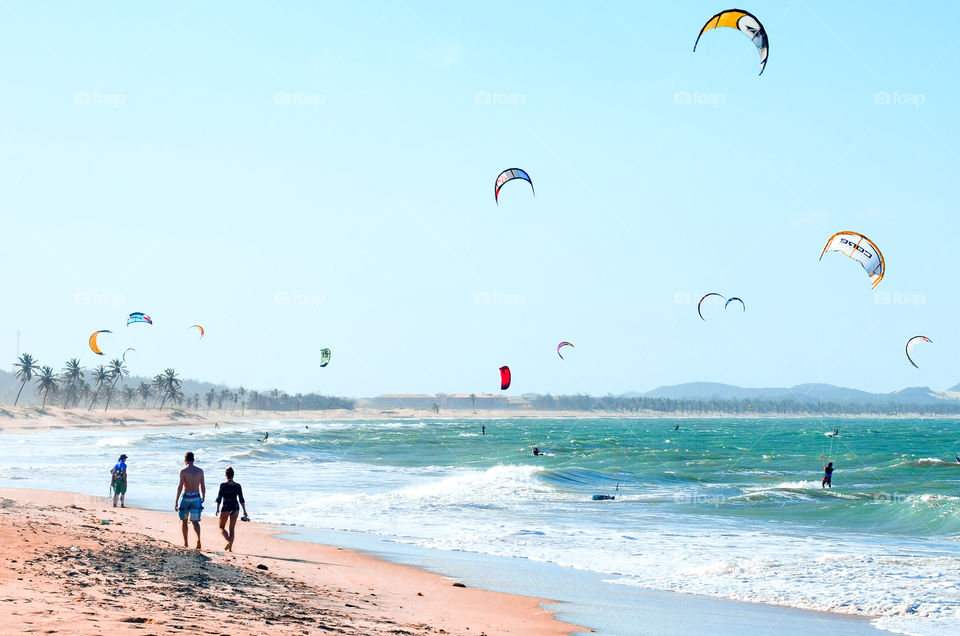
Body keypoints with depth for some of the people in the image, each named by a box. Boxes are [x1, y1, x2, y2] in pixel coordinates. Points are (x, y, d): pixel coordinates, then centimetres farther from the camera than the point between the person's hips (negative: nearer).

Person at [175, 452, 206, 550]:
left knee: (184, 520, 14)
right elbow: (203, 486, 7)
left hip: (186, 497, -3)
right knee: (195, 521, 1)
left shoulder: (183, 471, -8)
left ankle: (185, 543, 22)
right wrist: (203, 499, 20)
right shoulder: (200, 471, 4)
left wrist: (176, 501, -14)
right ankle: (198, 539, -25)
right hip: (196, 497, 3)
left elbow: (180, 486, -15)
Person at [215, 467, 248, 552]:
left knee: (221, 527, 11)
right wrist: (244, 511, 3)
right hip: (235, 508, 3)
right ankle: (230, 548, 5)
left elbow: (219, 498, -9)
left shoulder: (223, 485, -9)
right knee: (232, 528, 11)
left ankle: (228, 541, -15)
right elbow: (241, 499, 0)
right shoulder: (237, 486, 0)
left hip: (226, 509, -3)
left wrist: (217, 509, -1)